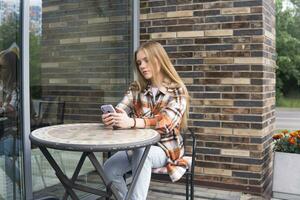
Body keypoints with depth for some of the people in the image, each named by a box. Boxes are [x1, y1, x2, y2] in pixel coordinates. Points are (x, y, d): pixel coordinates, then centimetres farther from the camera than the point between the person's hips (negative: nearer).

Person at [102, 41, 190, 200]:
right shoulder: (136, 88, 4)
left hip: (165, 148, -4)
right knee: (108, 169, -19)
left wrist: (132, 122, -42)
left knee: (141, 152, -35)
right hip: (138, 145, 5)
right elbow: (120, 110, -10)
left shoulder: (177, 91, -10)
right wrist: (110, 117, -36)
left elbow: (166, 122, -26)